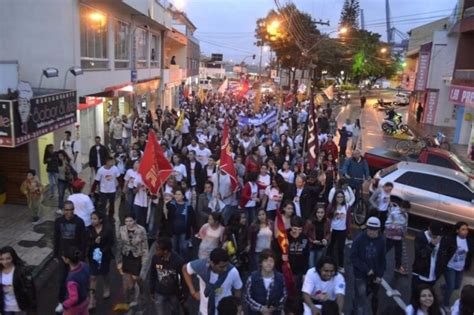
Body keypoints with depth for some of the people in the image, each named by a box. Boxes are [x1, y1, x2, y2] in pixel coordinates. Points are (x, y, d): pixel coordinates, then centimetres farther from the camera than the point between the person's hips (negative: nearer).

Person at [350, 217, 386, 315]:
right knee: (361, 299, -4)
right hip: (360, 275, -3)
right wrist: (366, 270, -17)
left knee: (375, 297, 21)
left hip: (375, 275, 3)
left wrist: (380, 275, -4)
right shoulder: (359, 239, -15)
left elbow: (382, 259, 0)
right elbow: (353, 257, -14)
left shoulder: (381, 240, -7)